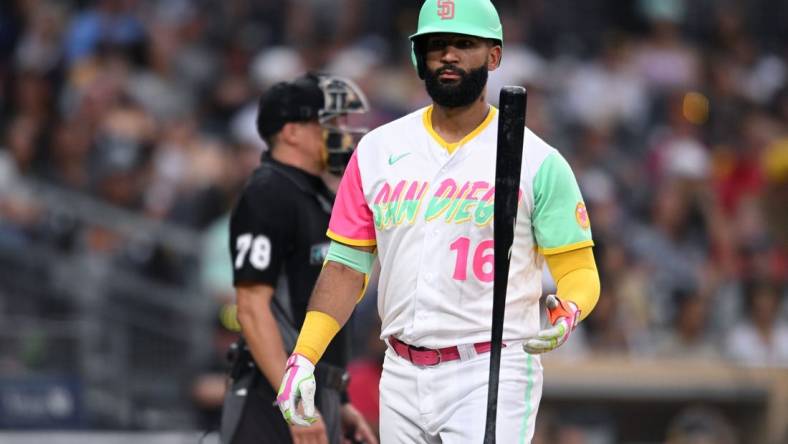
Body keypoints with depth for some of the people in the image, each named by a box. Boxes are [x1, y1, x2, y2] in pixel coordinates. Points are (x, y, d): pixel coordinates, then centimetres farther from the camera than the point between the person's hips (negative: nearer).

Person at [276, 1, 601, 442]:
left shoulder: (537, 161, -1)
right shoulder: (377, 150, 10)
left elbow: (578, 270, 0)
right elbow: (347, 264, 10)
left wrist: (568, 312, -24)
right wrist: (303, 357, -1)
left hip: (491, 377, -5)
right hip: (401, 378, 5)